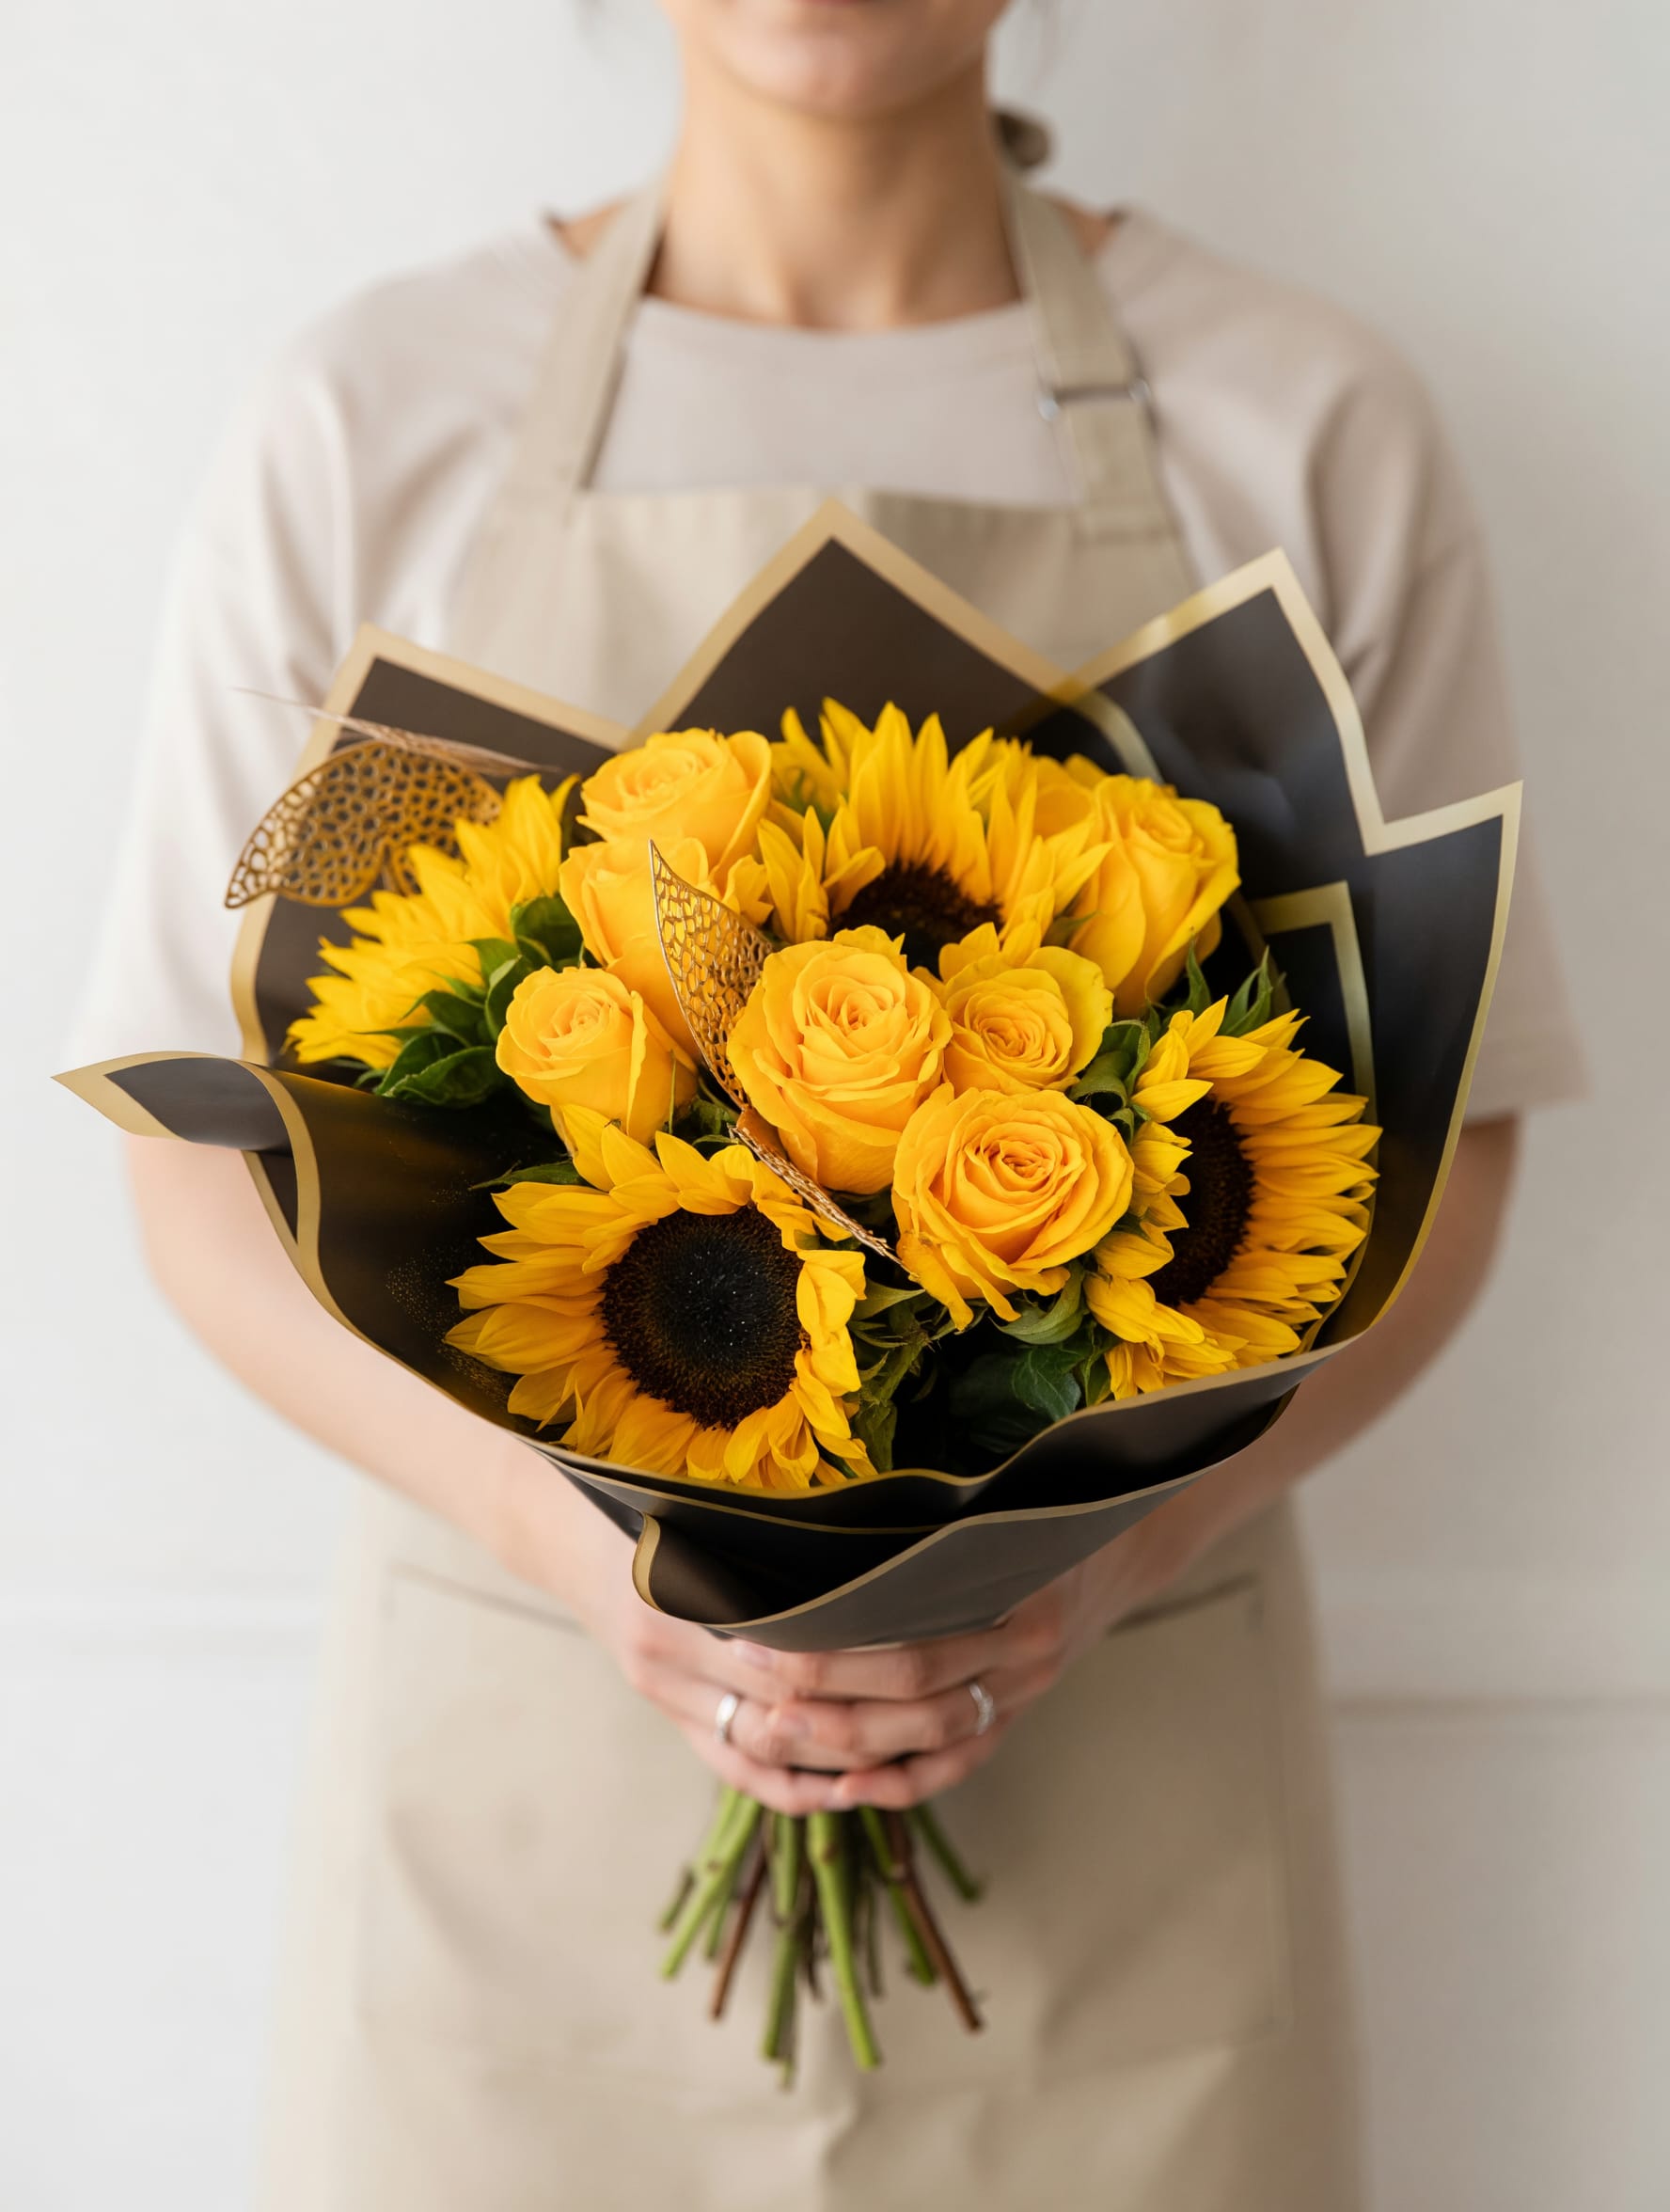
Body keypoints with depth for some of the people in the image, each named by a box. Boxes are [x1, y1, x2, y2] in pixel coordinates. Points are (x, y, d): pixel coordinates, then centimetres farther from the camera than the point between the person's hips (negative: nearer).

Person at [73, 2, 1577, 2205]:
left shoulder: (1313, 431, -4)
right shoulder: (365, 430, -4)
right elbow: (217, 1159, 0)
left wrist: (1131, 1523, -15)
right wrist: (581, 1537, -16)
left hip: (1117, 1750, 1)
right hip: (527, 1749, 0)